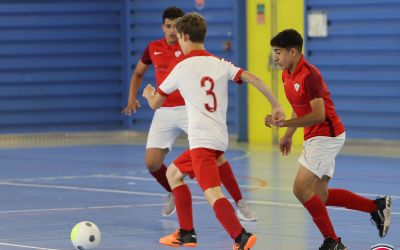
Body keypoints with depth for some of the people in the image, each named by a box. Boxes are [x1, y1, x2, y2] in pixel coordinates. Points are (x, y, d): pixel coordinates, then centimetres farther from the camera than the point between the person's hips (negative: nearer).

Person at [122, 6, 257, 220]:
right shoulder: (153, 48, 7)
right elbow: (138, 73, 22)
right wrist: (132, 98, 9)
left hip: (190, 109, -3)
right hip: (164, 112, 3)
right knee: (152, 162, -7)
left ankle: (240, 204, -10)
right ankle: (172, 193, 25)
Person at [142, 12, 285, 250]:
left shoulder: (181, 67, -1)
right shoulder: (221, 64, 10)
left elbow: (155, 103, 11)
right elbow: (253, 78, -4)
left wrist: (149, 94, 34)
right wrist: (276, 106, -2)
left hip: (202, 140, -7)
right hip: (219, 139, 7)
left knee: (212, 193, -20)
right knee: (174, 173, 25)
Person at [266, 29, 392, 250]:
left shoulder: (309, 75, -21)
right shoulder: (287, 74, 8)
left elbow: (318, 115, -26)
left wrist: (284, 123, -27)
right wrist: (288, 135, 22)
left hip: (326, 136, -10)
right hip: (314, 138, 10)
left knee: (301, 189, -14)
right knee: (320, 196, 9)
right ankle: (376, 207, 19)